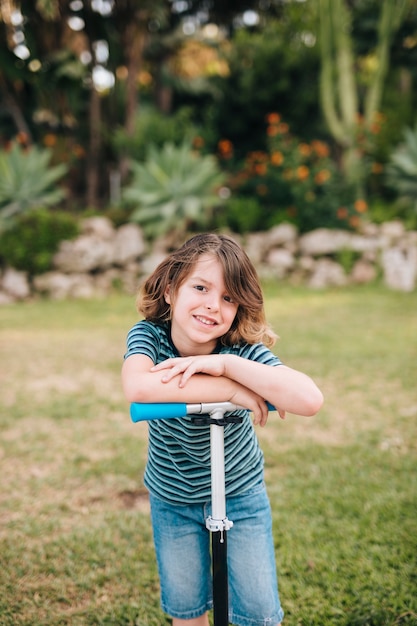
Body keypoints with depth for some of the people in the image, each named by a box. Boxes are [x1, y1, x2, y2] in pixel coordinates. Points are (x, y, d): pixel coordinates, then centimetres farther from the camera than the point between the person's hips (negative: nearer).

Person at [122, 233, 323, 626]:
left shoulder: (243, 350, -24)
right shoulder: (148, 336, -21)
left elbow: (309, 400, -41)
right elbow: (138, 388, -45)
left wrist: (226, 364, -43)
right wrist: (231, 390, -41)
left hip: (240, 493, -1)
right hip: (171, 498, 1)